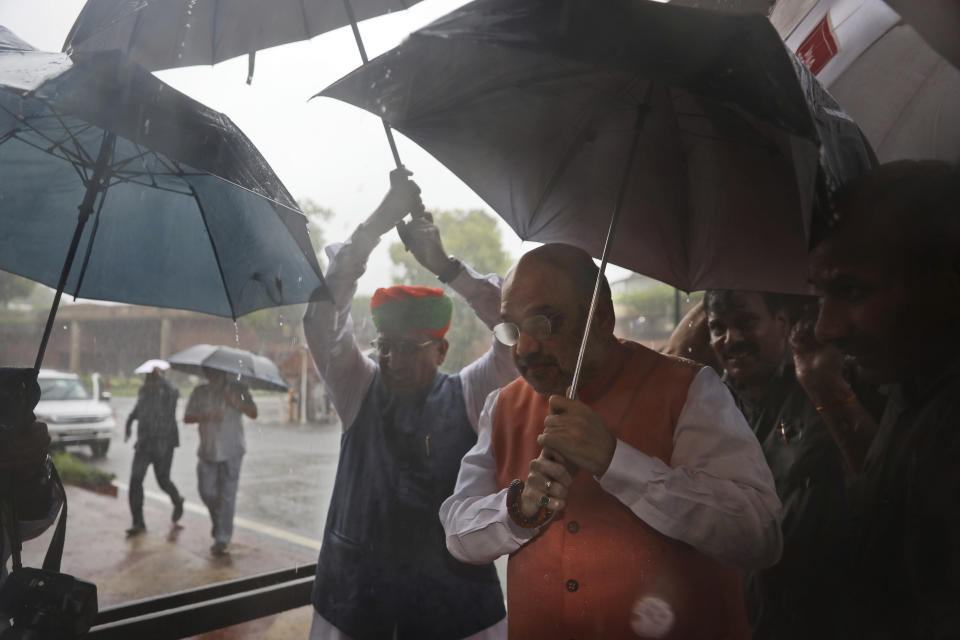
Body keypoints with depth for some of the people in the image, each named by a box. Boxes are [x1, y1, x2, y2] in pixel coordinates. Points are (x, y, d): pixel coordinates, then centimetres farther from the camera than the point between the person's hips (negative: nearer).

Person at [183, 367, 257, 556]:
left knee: (227, 495, -3)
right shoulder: (200, 392, 6)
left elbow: (253, 414, -1)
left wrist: (236, 401, -17)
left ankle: (223, 539, 5)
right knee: (207, 492, 5)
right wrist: (208, 416, -18)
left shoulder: (238, 389, 2)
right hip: (207, 452, 3)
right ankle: (218, 522, 35)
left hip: (231, 451, -2)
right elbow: (187, 417, 0)